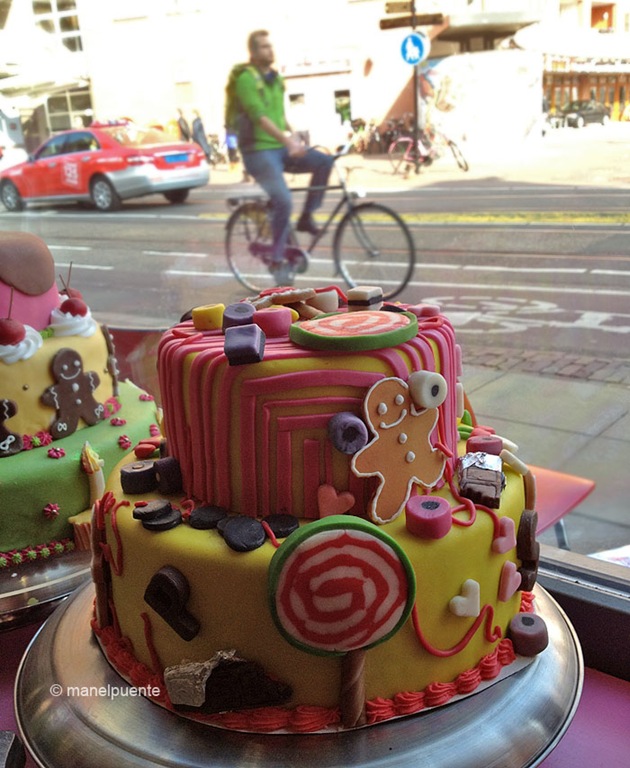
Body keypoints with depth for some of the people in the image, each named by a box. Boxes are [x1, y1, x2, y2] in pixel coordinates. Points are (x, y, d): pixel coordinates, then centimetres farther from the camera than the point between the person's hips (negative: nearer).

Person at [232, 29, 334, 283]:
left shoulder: (275, 78, 15)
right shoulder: (246, 79, -10)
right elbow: (259, 116, -23)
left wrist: (294, 138, 10)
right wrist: (287, 138, -33)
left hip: (281, 148, 8)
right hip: (258, 151, -7)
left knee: (324, 161, -12)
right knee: (283, 201, -23)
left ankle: (306, 218, -3)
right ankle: (278, 258, -9)